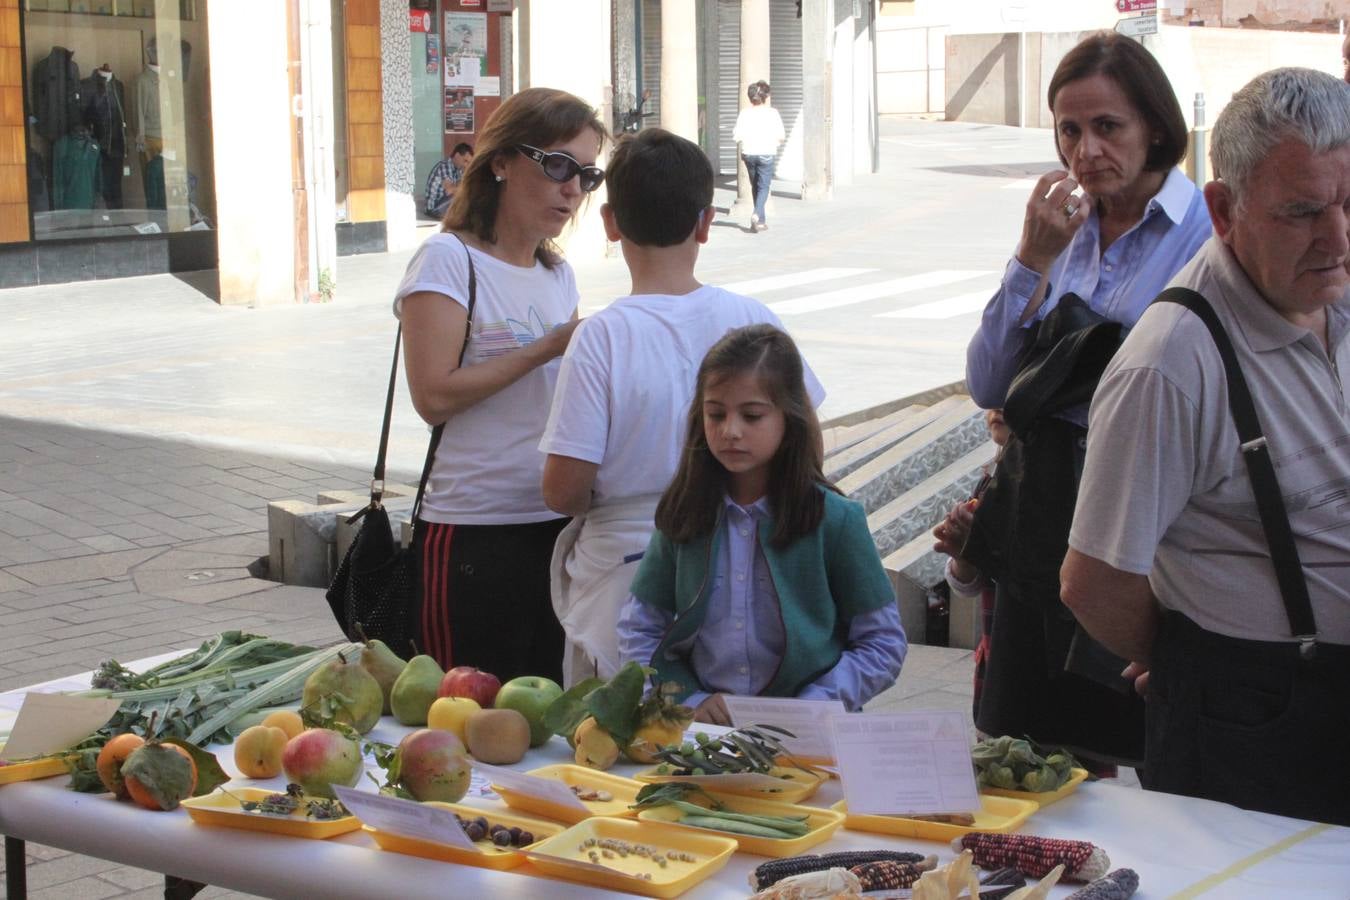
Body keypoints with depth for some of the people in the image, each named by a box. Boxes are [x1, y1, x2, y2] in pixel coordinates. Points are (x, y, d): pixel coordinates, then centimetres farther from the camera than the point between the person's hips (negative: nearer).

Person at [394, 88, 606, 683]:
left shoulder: (558, 274, 15)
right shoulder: (448, 259, -7)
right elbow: (434, 396, -17)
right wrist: (548, 348, -16)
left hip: (562, 523, 7)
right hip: (475, 532, -7)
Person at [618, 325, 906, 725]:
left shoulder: (834, 520, 1)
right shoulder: (684, 513, 9)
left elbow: (883, 646, 4)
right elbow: (638, 629, 13)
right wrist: (689, 701, -2)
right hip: (702, 735, 2)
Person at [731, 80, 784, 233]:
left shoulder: (744, 113, -3)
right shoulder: (772, 113, -6)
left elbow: (737, 136, -8)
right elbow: (781, 136, -6)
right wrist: (775, 140, 15)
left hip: (748, 153, 2)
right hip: (766, 153, -2)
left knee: (755, 186, 15)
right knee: (763, 187, 2)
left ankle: (761, 220, 19)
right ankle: (757, 214, -21)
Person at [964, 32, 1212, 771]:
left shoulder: (1208, 234, -10)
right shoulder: (1063, 226, 8)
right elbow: (987, 388, 1)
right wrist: (1032, 261, -9)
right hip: (1043, 511, 6)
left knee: (1130, 758, 3)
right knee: (1031, 751, 13)